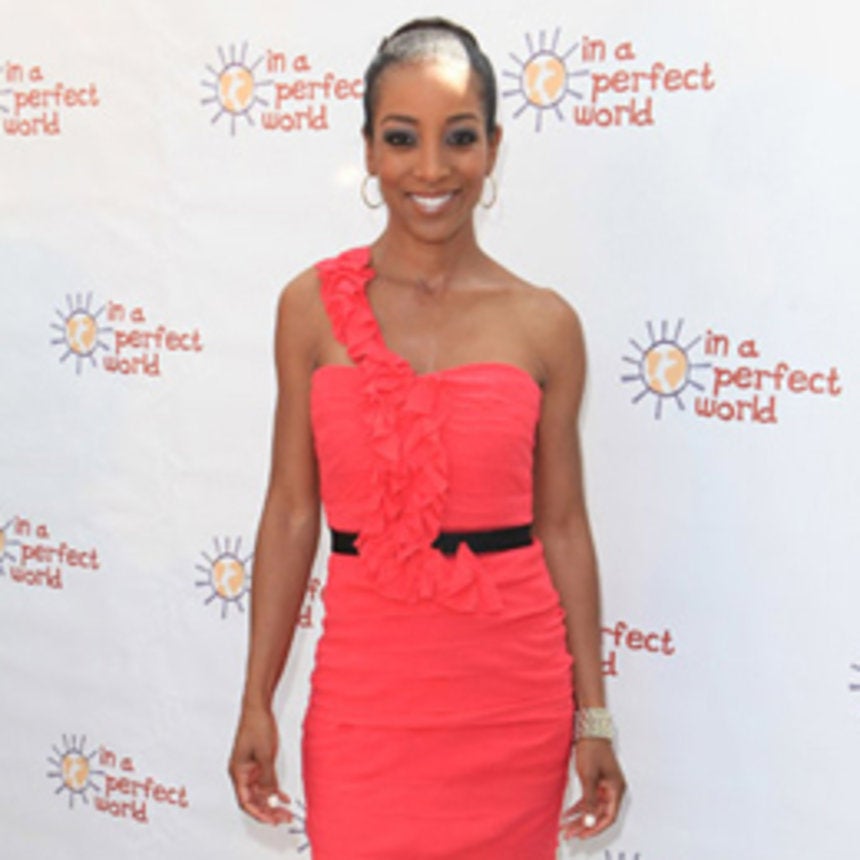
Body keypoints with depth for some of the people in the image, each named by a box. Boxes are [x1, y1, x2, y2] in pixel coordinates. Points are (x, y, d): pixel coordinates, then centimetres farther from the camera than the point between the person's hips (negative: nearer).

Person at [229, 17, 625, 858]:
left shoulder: (544, 324, -2)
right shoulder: (314, 306, -2)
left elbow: (563, 525, 3)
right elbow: (290, 511, 1)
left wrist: (593, 717, 4)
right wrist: (256, 702, 1)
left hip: (513, 702, 1)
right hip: (365, 697, 0)